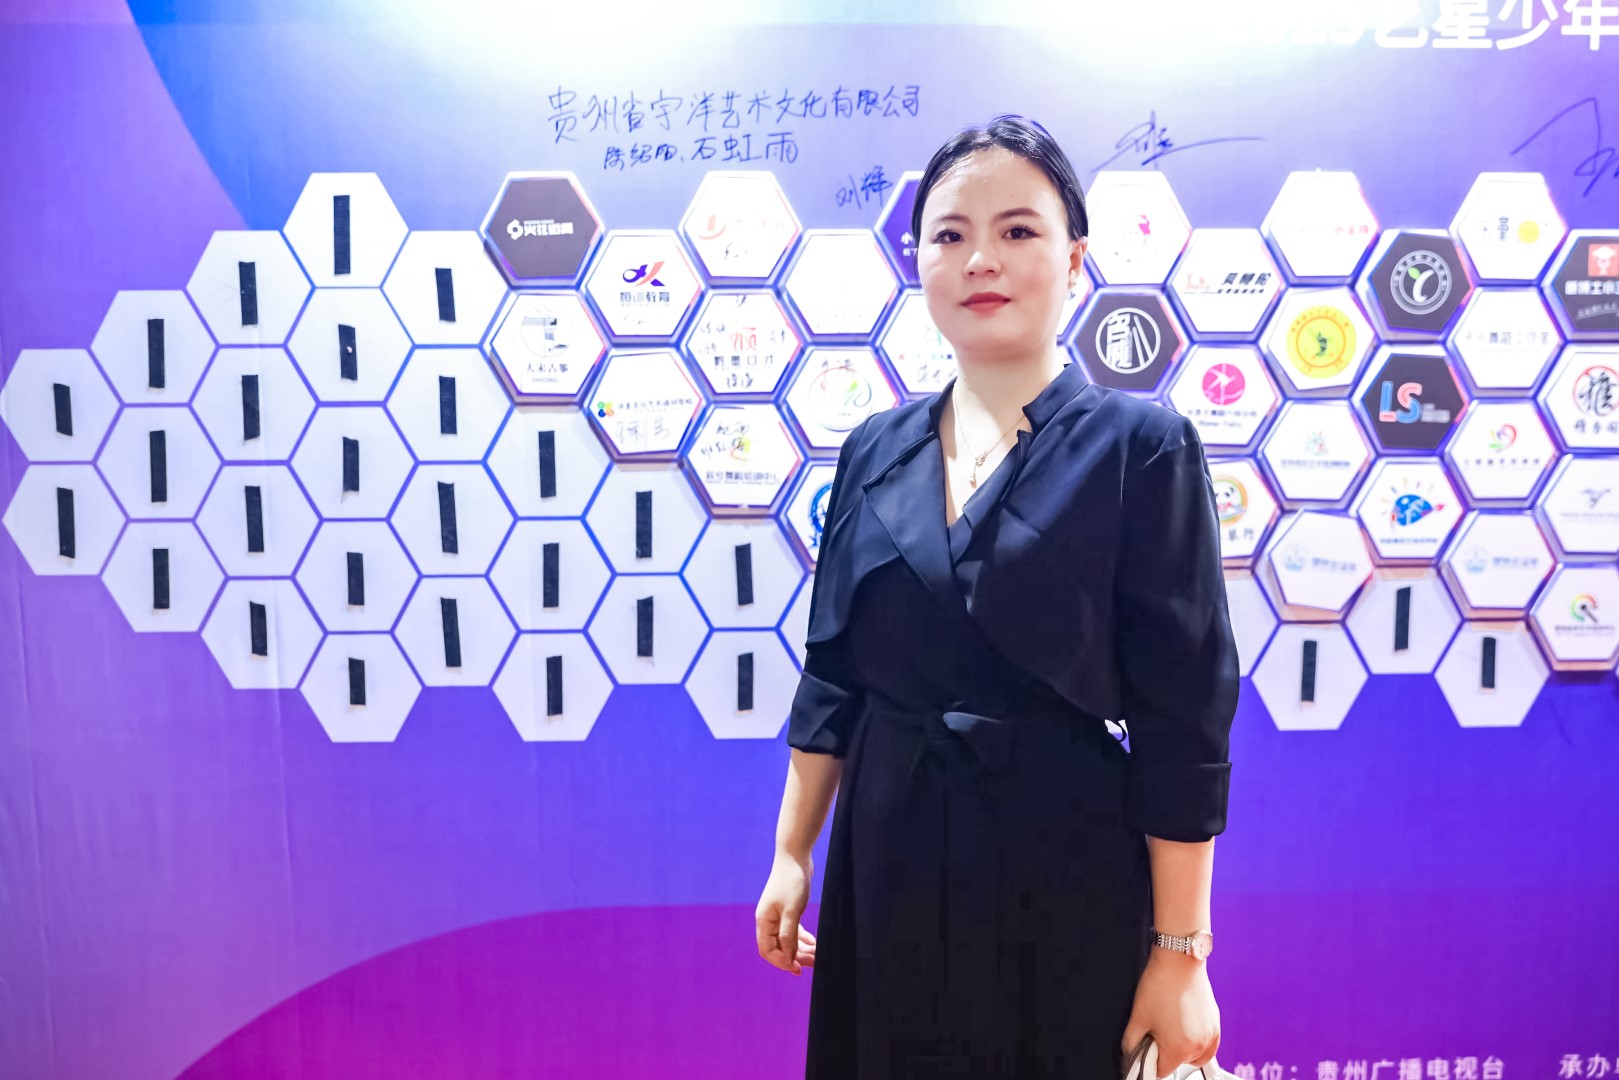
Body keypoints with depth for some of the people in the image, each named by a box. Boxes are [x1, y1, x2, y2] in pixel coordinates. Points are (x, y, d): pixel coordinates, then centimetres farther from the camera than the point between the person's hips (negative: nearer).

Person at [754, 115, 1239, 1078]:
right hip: (889, 866, 4)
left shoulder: (1143, 448, -10)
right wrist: (792, 855, 9)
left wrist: (1180, 953, -10)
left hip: (1065, 872, -3)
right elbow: (833, 675, 8)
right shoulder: (876, 450, 3)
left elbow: (1184, 728, -10)